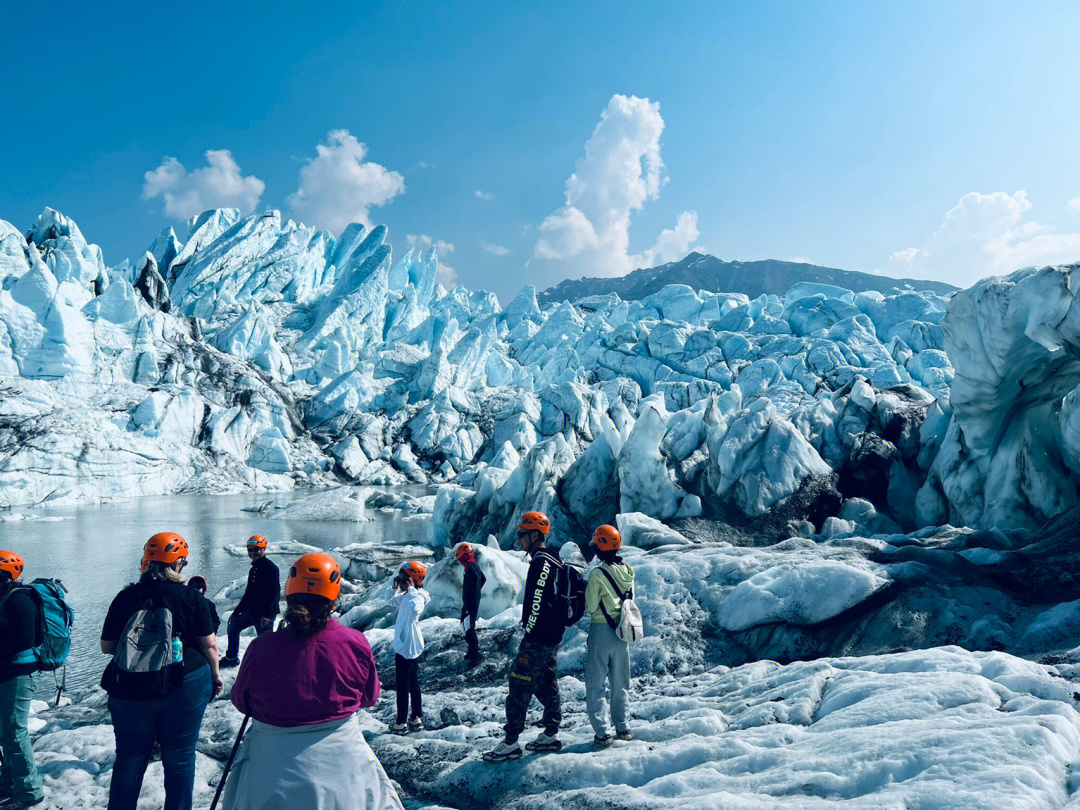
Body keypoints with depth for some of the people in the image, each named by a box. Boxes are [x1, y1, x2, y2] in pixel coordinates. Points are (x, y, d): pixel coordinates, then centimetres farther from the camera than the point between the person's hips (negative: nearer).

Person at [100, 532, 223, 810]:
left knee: (129, 759, 19)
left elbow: (106, 646, 5)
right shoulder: (191, 598, -8)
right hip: (183, 688, -2)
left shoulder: (125, 598, -2)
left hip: (128, 692, 2)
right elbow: (209, 645, -5)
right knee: (179, 758, 12)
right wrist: (215, 675, 11)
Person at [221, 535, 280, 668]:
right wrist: (236, 612, 19)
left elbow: (275, 593, -21)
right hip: (251, 611, 9)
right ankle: (231, 658, 37)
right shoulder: (253, 569, 12)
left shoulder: (271, 568, -15)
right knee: (233, 626, 21)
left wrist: (267, 615, -25)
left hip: (265, 614, -9)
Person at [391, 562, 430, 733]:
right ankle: (417, 718, 28)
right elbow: (394, 602, 28)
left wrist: (410, 589, -34)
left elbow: (415, 610, -45)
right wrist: (395, 588, 10)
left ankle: (402, 723, 10)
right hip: (410, 647, 10)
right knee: (413, 684, 18)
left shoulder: (417, 596, -21)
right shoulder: (406, 596, 10)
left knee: (402, 686, 1)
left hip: (407, 648, -10)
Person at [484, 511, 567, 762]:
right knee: (547, 685, 16)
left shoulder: (541, 562, -18)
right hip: (553, 638, 10)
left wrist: (529, 635, -19)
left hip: (539, 638, -10)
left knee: (519, 687, -5)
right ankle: (551, 736, 24)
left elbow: (537, 602, -22)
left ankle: (510, 743, 0)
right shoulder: (554, 560, 14)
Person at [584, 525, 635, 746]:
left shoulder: (597, 574, -17)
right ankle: (622, 728, 24)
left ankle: (602, 732, 1)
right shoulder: (627, 571, 1)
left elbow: (590, 607, -13)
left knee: (595, 684, 4)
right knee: (620, 684, 17)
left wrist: (585, 595, 4)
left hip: (601, 630, -6)